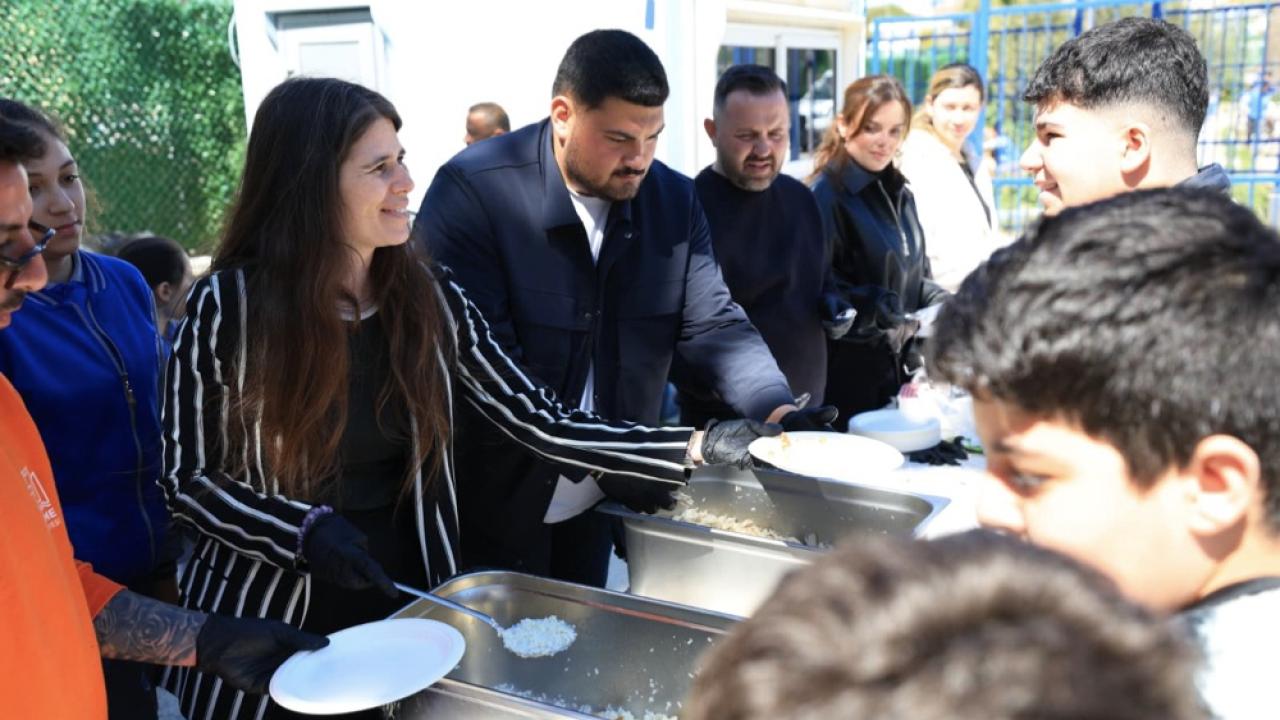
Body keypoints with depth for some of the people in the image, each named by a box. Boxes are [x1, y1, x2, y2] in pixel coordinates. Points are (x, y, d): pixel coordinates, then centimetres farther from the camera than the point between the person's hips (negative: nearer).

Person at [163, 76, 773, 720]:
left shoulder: (429, 296, -5)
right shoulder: (227, 306, -14)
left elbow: (540, 423, -7)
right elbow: (187, 478, -7)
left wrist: (699, 446, -12)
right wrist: (304, 531, -23)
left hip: (409, 605, 3)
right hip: (268, 627, -2)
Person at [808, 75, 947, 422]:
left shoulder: (899, 193, 13)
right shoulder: (826, 194, -13)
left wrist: (943, 304, 2)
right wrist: (879, 309, -27)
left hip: (898, 364, 8)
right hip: (847, 372, -7)